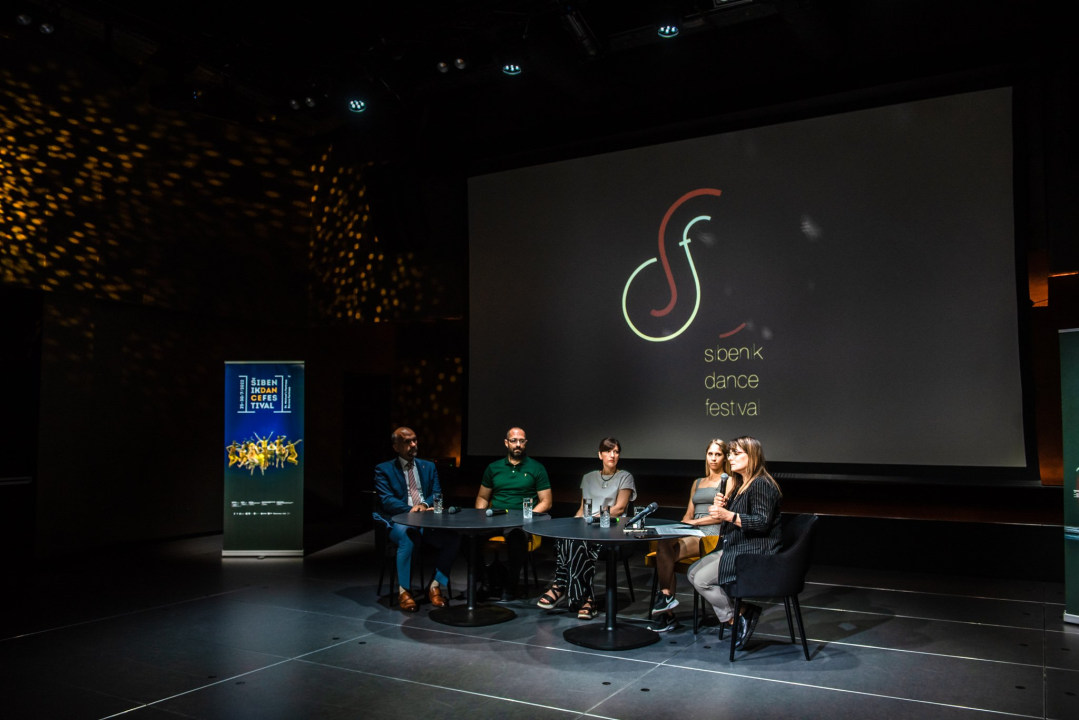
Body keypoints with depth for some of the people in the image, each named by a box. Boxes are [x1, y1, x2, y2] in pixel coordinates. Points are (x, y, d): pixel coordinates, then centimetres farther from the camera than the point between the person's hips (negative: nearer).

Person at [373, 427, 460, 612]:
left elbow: (437, 493, 9)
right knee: (408, 534, -40)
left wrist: (424, 504, -15)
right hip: (398, 522, -4)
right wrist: (411, 510, -24)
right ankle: (403, 591, -25)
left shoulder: (429, 467, 17)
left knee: (454, 537, -25)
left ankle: (435, 587, -11)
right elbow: (386, 500, -7)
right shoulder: (383, 469, 4)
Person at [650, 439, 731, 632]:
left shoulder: (729, 482, 6)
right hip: (692, 535, 6)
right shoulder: (697, 483, 26)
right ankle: (668, 614, -25)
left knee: (665, 549, -29)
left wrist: (694, 521, -9)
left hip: (712, 536, -6)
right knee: (664, 545, -28)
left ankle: (666, 595, -11)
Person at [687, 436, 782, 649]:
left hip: (755, 552, -11)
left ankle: (737, 618, -2)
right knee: (693, 573, 4)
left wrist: (729, 516, -27)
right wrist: (722, 508, 3)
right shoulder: (741, 485, 17)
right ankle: (739, 613, 0)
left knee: (703, 580, -18)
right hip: (737, 549, 11)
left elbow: (762, 522, -23)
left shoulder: (761, 484, -15)